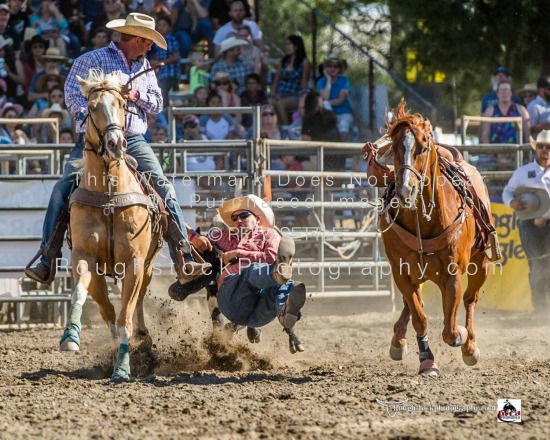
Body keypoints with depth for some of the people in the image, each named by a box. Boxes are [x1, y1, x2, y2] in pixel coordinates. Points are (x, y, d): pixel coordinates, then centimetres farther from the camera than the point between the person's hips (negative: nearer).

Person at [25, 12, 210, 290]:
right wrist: (89, 118, -22)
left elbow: (157, 105, 16)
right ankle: (47, 262, -13)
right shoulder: (92, 60, 1)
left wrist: (137, 95, -4)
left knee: (164, 189, -11)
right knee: (62, 191, -18)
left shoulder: (144, 67, 17)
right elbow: (72, 93, -6)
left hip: (133, 141, 4)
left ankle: (184, 261, -10)